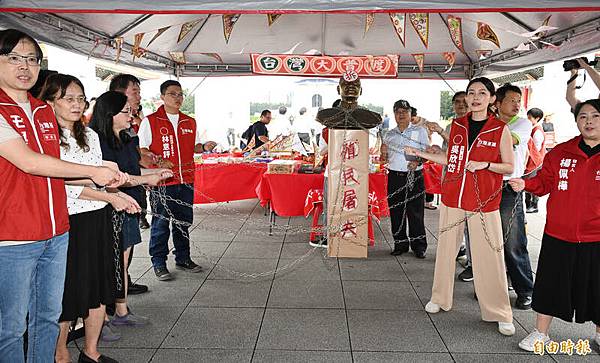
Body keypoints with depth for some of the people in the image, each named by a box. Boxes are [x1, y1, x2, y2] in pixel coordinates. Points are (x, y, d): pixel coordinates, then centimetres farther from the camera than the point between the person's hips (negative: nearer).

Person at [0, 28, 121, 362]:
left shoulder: (45, 112, 13)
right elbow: (29, 163, -19)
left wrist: (104, 181, 7)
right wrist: (93, 172, -15)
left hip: (56, 233, 7)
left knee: (48, 316, 17)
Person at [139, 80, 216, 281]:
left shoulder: (190, 122, 13)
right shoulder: (150, 121, -2)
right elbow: (141, 149, -3)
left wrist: (204, 147, -1)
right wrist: (159, 161, -20)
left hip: (186, 181, 5)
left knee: (184, 221, 13)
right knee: (161, 223, 1)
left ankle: (183, 258, 27)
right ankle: (159, 264, 13)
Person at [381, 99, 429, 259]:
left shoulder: (420, 131, 5)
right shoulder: (390, 134, 15)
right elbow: (386, 159, 19)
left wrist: (417, 161, -19)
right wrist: (384, 152, -4)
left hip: (414, 176, -3)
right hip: (394, 176, 3)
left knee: (416, 212, -2)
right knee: (396, 212, 5)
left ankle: (419, 246, 8)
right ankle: (400, 244, 16)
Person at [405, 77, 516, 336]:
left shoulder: (500, 129, -3)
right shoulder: (457, 125, 7)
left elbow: (510, 167, 0)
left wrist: (485, 164, -17)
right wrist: (420, 153, 12)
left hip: (484, 203, -3)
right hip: (453, 198, 4)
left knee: (490, 257, -2)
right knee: (446, 249, 11)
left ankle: (499, 313, 13)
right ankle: (440, 298, 29)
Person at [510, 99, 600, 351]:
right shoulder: (560, 153, 2)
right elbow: (545, 183, 5)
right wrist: (526, 184, -13)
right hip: (558, 236, 1)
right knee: (551, 284, 10)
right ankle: (541, 333, 27)